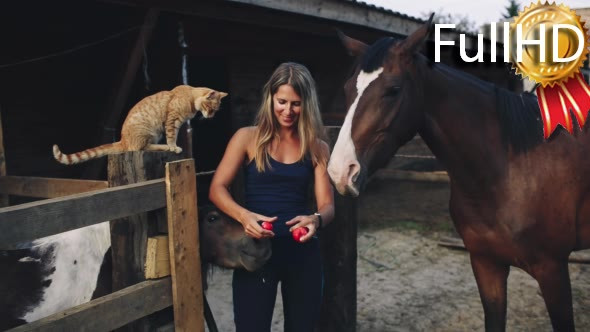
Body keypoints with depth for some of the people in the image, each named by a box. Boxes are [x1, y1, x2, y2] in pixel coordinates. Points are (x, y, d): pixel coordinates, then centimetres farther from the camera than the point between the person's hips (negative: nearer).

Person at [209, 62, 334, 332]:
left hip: (303, 250, 2)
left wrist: (316, 220, -24)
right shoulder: (248, 138, 0)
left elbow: (327, 204, 0)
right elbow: (217, 189, -4)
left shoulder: (317, 148, 5)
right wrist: (243, 215, -24)